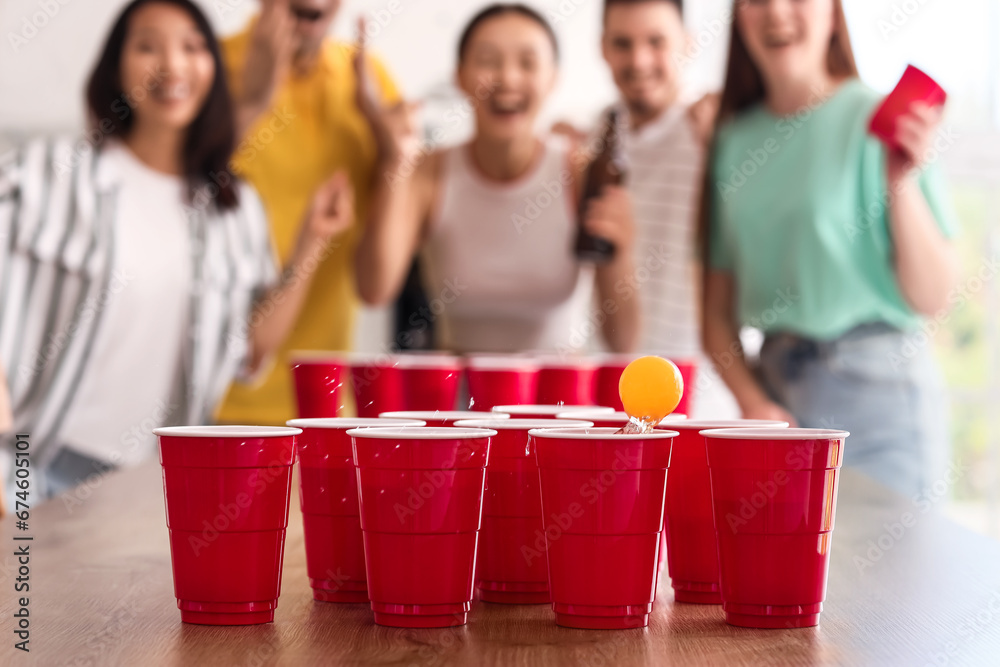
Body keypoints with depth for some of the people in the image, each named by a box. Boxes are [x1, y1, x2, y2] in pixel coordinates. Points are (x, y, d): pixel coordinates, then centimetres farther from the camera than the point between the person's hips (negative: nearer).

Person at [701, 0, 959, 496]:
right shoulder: (735, 139, 9)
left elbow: (931, 299, -9)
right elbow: (718, 309, 10)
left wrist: (902, 184, -20)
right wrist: (752, 403, -4)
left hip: (876, 399, -4)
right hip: (773, 394, 4)